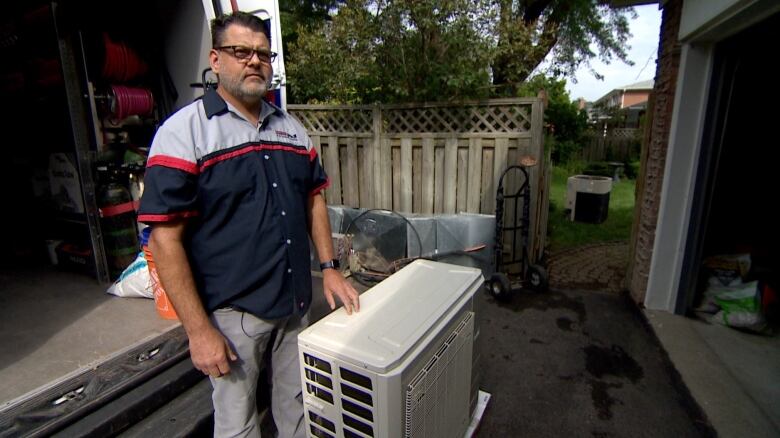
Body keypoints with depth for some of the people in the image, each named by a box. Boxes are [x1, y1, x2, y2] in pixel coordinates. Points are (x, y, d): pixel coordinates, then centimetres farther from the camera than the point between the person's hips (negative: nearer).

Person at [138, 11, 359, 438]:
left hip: (298, 302, 5)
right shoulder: (183, 132, -12)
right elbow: (165, 238, -15)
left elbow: (314, 198, 12)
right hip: (232, 311, -4)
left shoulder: (292, 128, 6)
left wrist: (328, 267, 4)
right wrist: (199, 330, -15)